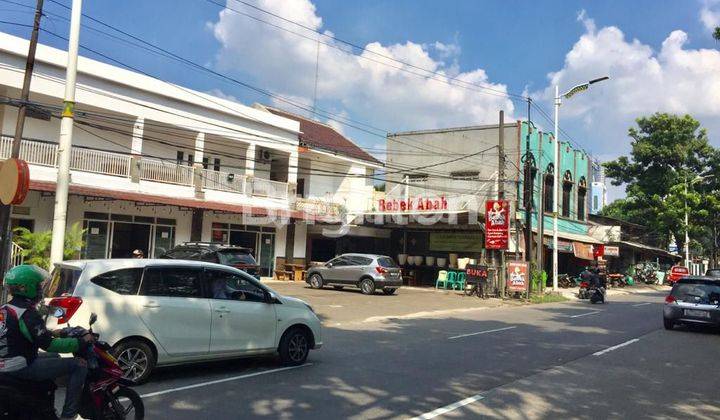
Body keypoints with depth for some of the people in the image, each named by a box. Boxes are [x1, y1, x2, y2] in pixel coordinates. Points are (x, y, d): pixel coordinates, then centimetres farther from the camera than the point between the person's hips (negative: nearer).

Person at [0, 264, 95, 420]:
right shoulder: (27, 314, -21)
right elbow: (48, 344, -25)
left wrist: (52, 333, 25)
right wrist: (81, 341, -18)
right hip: (23, 368, -10)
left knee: (53, 357, 34)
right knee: (79, 365, -12)